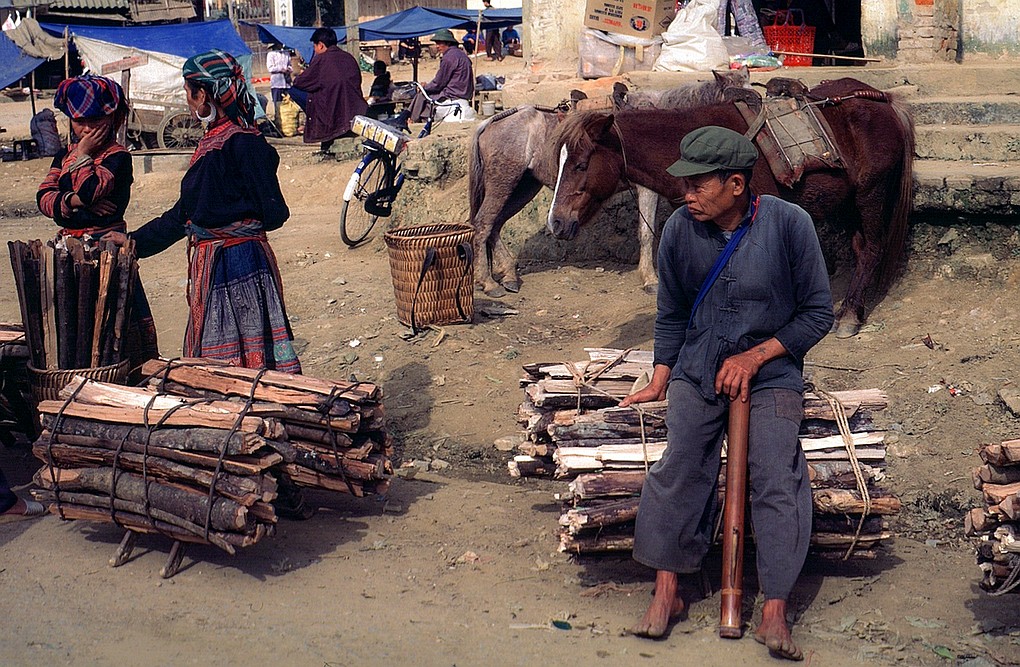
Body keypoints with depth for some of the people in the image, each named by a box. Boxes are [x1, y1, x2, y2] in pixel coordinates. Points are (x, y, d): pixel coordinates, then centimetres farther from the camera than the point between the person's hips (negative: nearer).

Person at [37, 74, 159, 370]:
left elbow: (89, 190, -20)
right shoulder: (64, 156, 14)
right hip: (68, 245, 7)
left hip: (105, 245, -7)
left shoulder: (118, 157, -7)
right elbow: (43, 197, 4)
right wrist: (73, 201, -14)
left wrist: (82, 156, -9)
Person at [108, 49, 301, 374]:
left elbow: (273, 214, -18)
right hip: (209, 264, 10)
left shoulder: (244, 143, -14)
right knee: (214, 364, 14)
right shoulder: (211, 142, 13)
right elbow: (183, 214, 19)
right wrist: (135, 241, 21)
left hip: (240, 262, -10)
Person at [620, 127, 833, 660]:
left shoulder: (789, 224, -13)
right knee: (679, 466, -16)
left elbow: (818, 313, -5)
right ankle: (666, 592, -6)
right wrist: (660, 381, 8)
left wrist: (754, 357, -11)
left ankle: (774, 614, -14)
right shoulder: (680, 230, -5)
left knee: (777, 478, -17)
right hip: (698, 369, 2)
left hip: (771, 371, -2)